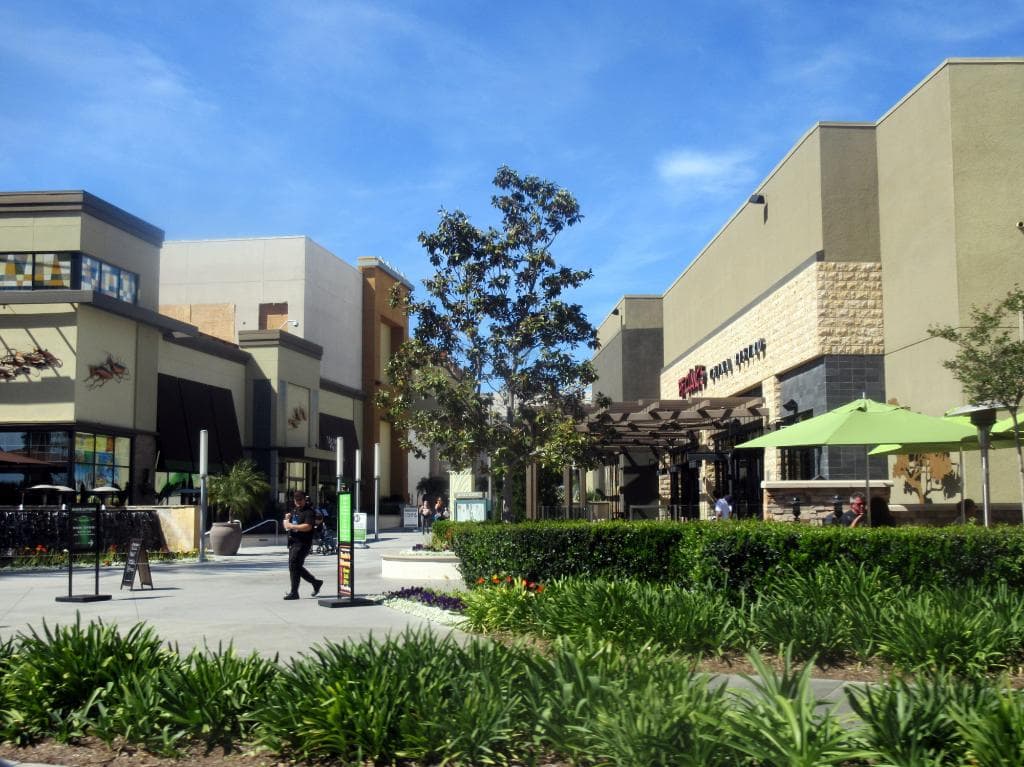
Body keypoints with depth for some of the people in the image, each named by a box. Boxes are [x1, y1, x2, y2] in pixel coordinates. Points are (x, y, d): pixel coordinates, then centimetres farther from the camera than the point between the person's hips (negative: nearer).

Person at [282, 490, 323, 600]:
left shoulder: (309, 512, -8)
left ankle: (294, 592, -7)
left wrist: (292, 526, -19)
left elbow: (308, 527, -21)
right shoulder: (293, 510, 18)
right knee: (297, 567, 13)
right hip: (293, 542, 9)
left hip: (303, 543, -9)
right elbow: (286, 525, 22)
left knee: (293, 566, -12)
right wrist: (286, 519, 0)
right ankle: (316, 583, 28)